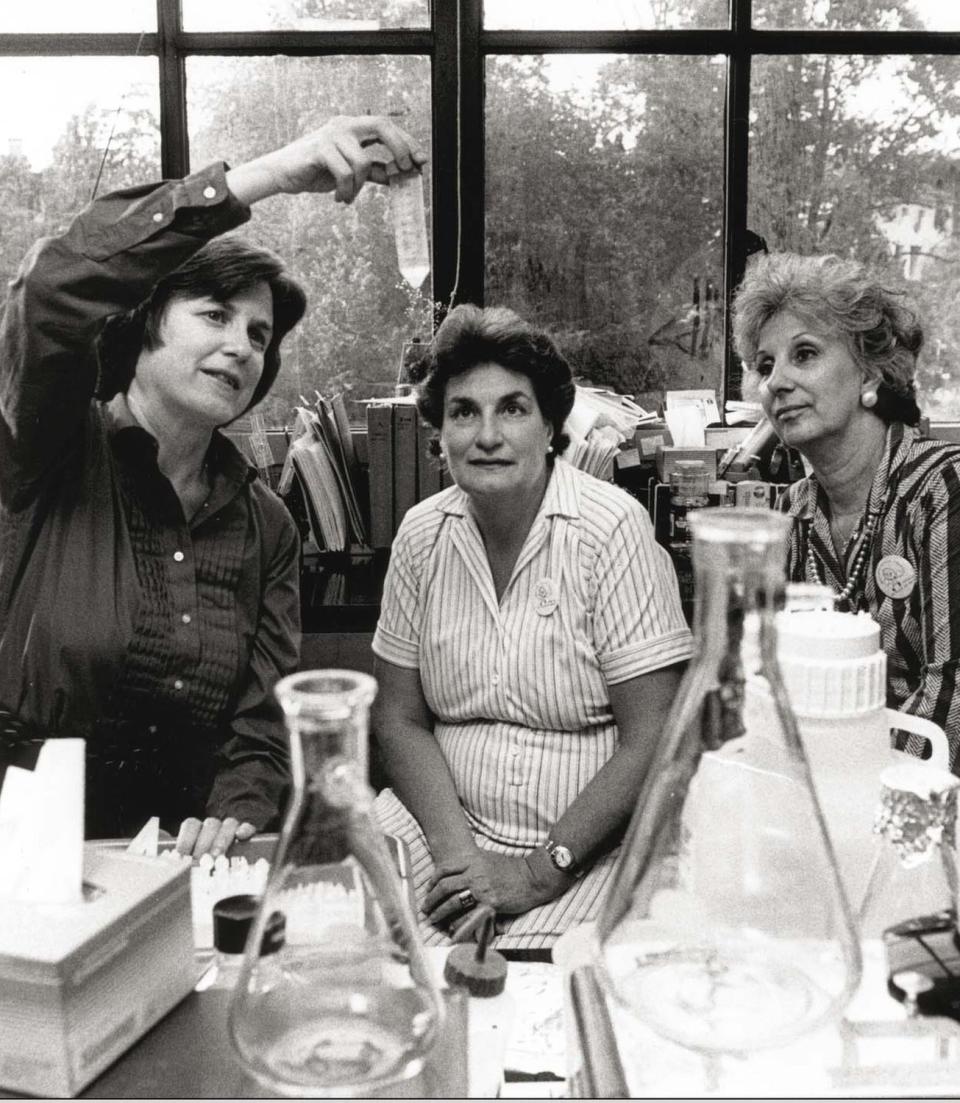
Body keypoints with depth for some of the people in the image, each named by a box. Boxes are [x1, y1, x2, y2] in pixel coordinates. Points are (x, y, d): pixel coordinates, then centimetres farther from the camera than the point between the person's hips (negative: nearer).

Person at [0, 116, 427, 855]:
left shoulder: (266, 529, 5)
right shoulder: (60, 456, -6)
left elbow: (261, 730, 2)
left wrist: (235, 819, -19)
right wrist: (264, 177, -30)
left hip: (173, 861, 4)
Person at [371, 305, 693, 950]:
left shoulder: (612, 528, -11)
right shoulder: (422, 534, 2)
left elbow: (653, 740, -13)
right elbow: (400, 717, 6)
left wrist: (542, 872, -16)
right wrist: (456, 850, -9)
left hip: (589, 842, -3)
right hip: (446, 819, 4)